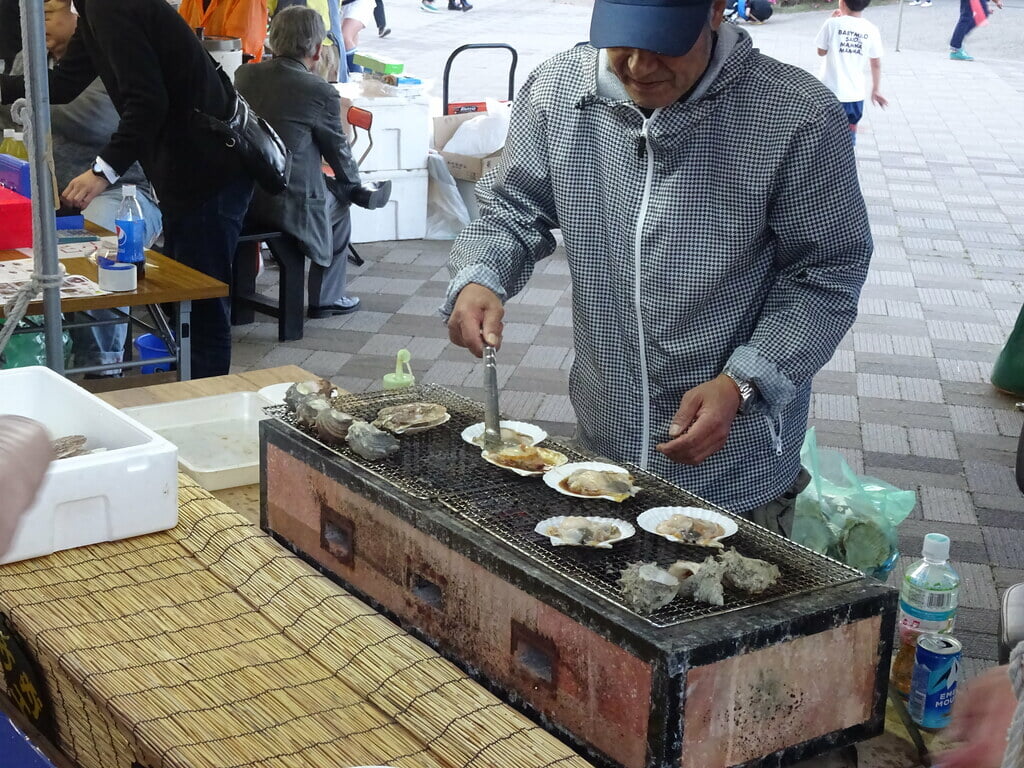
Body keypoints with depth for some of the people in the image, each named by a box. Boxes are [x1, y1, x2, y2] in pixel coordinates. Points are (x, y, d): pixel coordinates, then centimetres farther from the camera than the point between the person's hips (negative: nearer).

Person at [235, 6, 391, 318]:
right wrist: (356, 186, 22)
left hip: (241, 195, 5)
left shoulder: (244, 74, 0)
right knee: (338, 205, 24)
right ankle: (326, 298, 31)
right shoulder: (321, 93, -16)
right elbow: (338, 151, -1)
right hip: (288, 205, -5)